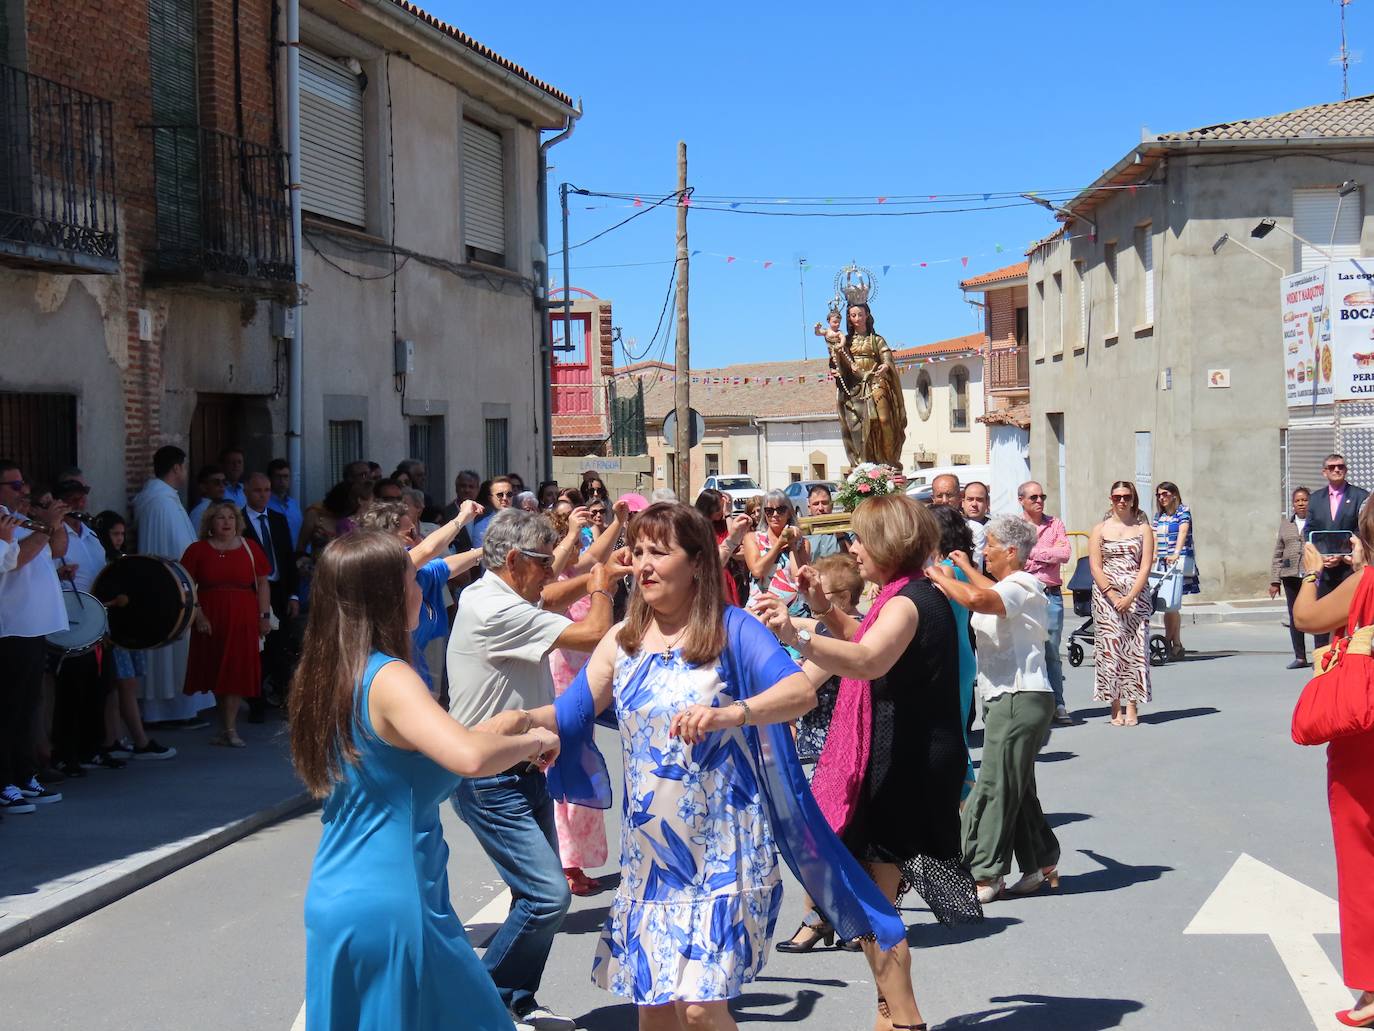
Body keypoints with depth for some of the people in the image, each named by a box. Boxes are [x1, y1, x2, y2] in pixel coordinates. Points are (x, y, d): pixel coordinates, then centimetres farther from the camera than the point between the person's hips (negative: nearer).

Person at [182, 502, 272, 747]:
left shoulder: (250, 548, 6)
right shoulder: (198, 550, 3)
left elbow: (262, 583, 7)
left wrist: (265, 615, 0)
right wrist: (198, 616, -10)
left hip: (242, 620, 0)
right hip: (210, 621, 0)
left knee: (237, 672, -3)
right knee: (214, 672, 3)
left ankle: (229, 728, 1)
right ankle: (227, 725, 14)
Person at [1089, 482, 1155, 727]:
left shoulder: (1143, 528, 7)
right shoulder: (1100, 529, 8)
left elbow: (1145, 567, -1)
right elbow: (1095, 567, 0)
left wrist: (1130, 597, -13)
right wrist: (1112, 595, -12)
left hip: (1135, 595, 0)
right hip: (1106, 595, 0)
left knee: (1135, 647, -5)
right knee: (1109, 649, -3)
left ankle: (1132, 708, -1)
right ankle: (1116, 709, 1)